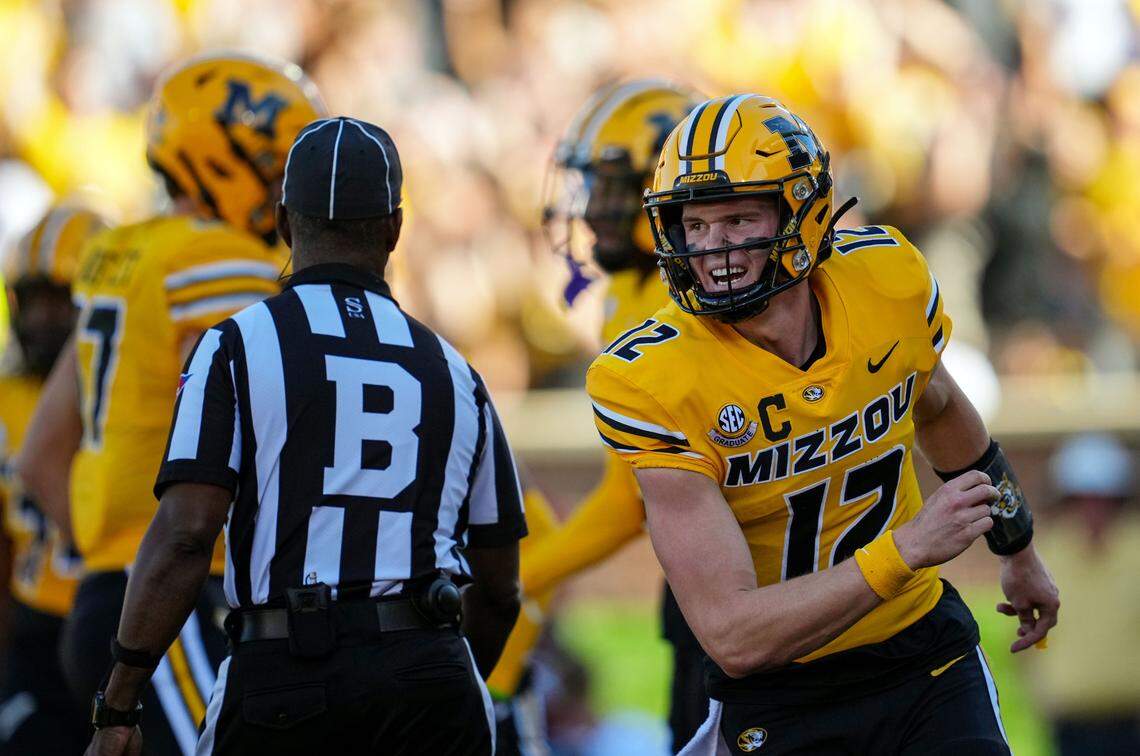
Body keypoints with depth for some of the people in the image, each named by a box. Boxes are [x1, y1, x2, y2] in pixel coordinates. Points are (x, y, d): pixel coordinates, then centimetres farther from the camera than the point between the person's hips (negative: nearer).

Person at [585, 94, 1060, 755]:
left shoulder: (887, 280, -10)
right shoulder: (658, 384, -23)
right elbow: (733, 637, -26)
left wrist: (1019, 552, 28)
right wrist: (907, 550, -31)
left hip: (926, 652, 3)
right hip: (779, 697, -3)